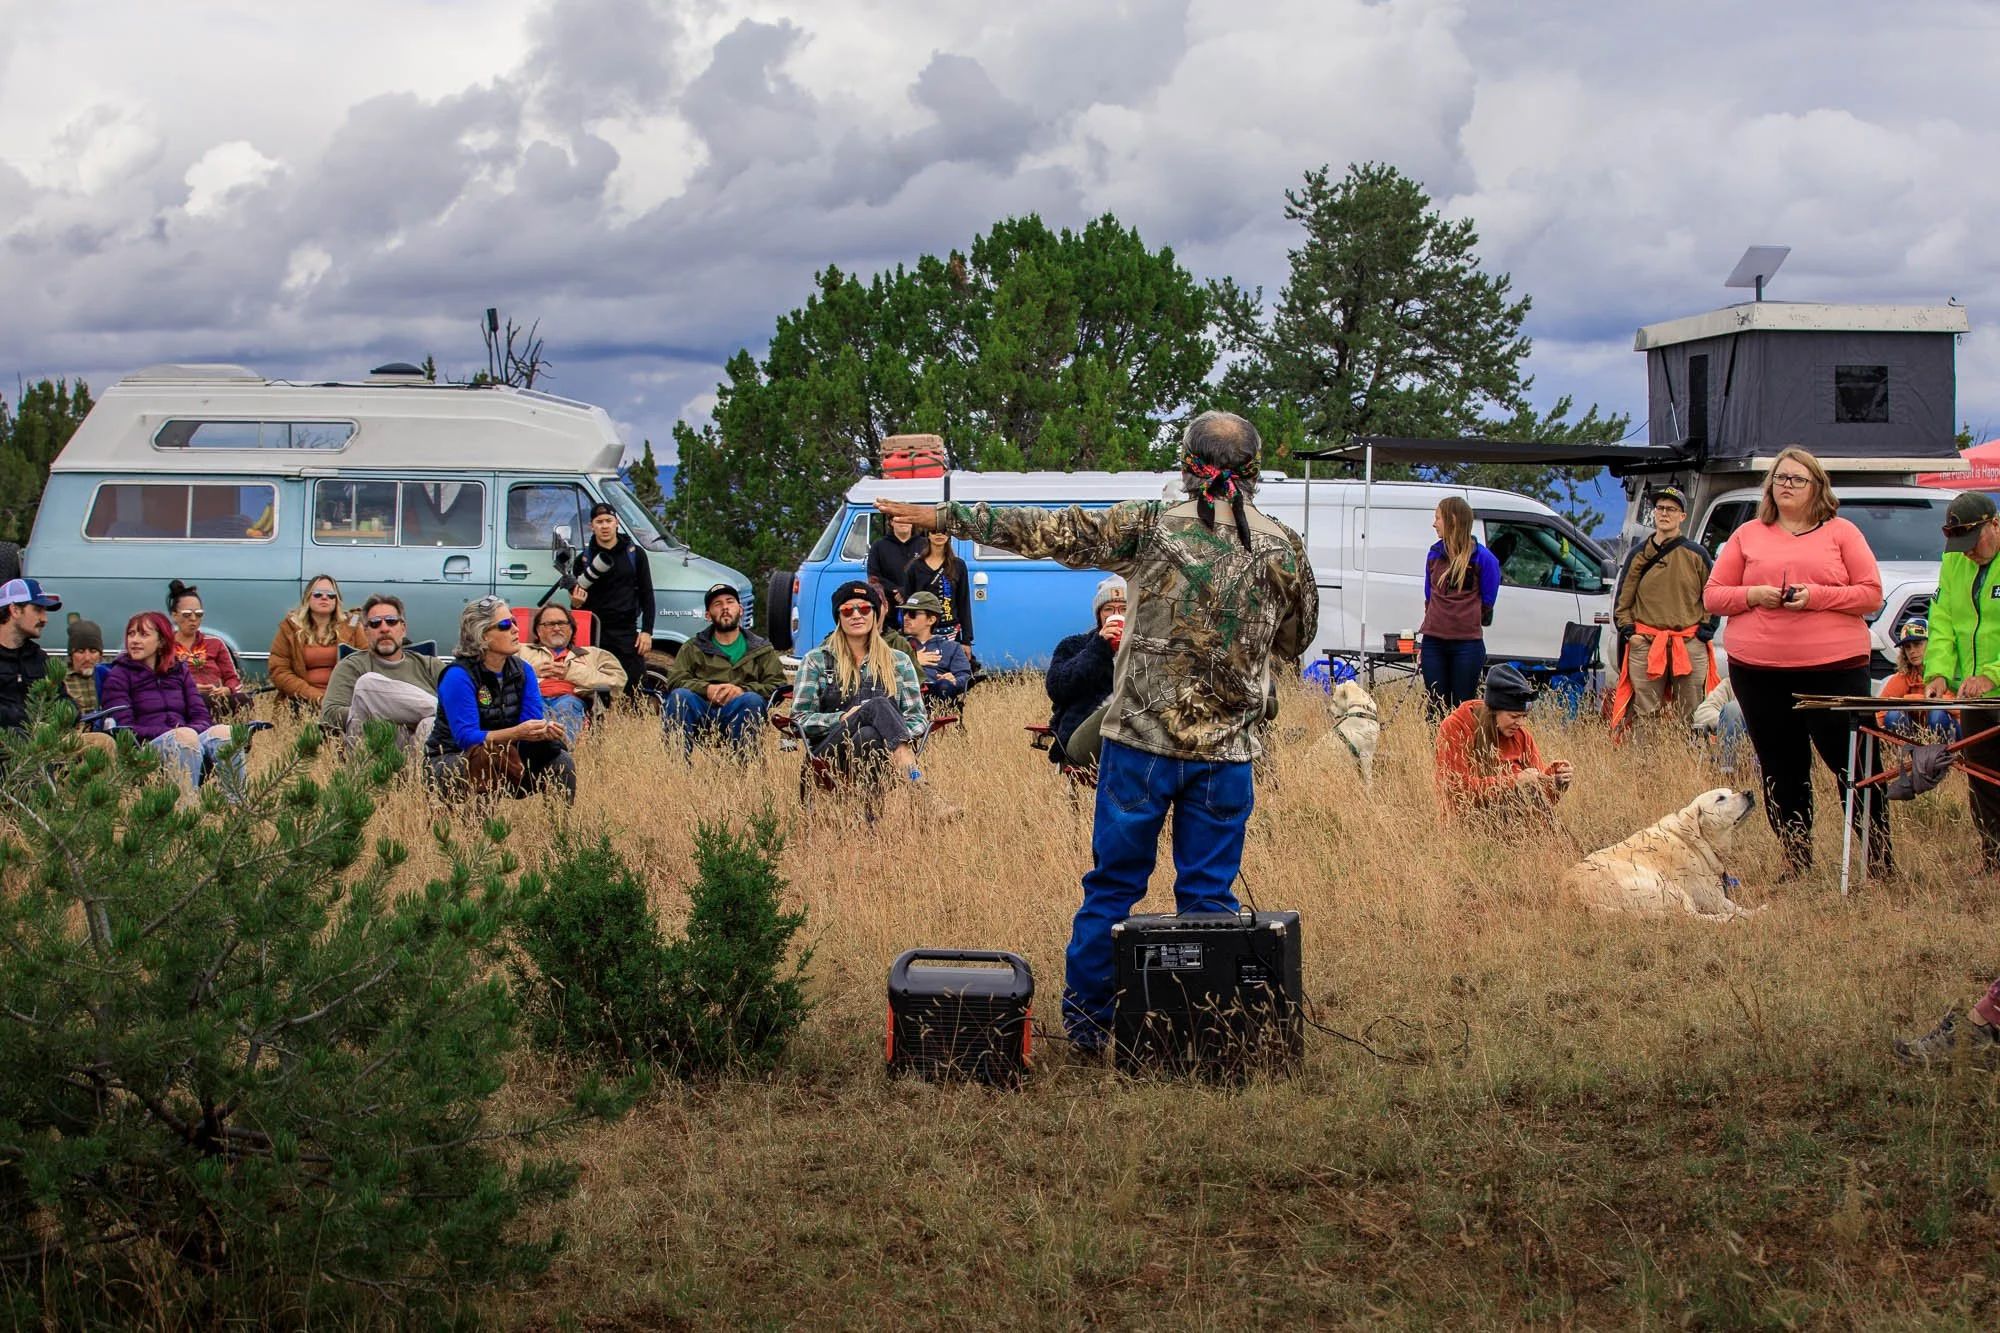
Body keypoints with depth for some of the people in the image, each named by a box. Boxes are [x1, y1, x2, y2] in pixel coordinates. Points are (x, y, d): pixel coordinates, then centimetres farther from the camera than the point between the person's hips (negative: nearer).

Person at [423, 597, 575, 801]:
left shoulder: (522, 671, 1)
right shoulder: (459, 676, -20)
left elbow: (532, 722, -6)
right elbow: (466, 737, -26)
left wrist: (546, 730, -31)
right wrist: (516, 733, -39)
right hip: (448, 761, -6)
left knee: (561, 761, -13)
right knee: (494, 755, -37)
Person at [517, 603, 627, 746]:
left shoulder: (593, 654, 33)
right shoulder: (523, 650, 37)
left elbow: (618, 678, 14)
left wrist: (571, 672, 8)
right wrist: (533, 671, 5)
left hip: (571, 698, 0)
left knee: (566, 705, -38)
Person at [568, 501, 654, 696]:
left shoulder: (634, 554, 8)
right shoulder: (584, 559, 9)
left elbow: (647, 595, 8)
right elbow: (578, 602, 14)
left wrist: (647, 631, -1)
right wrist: (576, 603, -10)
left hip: (627, 633, -1)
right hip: (595, 634, 1)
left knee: (635, 691, -7)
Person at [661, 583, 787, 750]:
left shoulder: (762, 650, 23)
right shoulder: (692, 648, 25)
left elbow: (778, 686, 7)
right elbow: (674, 680, 7)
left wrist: (742, 690, -12)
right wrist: (707, 689, -13)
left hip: (738, 712, -1)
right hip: (701, 710, 1)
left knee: (753, 699, -33)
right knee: (680, 696, -30)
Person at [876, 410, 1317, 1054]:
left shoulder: (1152, 527, -5)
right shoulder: (1284, 548, 0)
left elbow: (1045, 531, -3)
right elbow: (1297, 640, 15)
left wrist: (937, 516, 3)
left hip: (1141, 741, -1)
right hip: (1227, 752, 1)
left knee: (1114, 884, 9)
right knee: (1208, 895, 9)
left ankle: (1086, 1023, 16)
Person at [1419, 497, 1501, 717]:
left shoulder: (1482, 558, -5)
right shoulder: (1435, 554, 10)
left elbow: (1486, 604, 0)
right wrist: (1422, 642, 12)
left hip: (1467, 644, -4)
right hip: (1434, 642, 4)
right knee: (1436, 708, 4)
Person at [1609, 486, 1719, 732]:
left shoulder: (1696, 555, 7)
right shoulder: (1639, 554, 10)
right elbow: (1622, 599, 13)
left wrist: (1703, 633, -2)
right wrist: (1628, 632, 1)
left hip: (1691, 647, -1)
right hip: (1645, 645, 1)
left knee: (1691, 717, 0)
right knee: (1645, 716, -2)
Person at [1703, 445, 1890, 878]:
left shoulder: (1842, 533, 7)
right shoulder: (1747, 536, 12)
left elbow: (1871, 595, 1)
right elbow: (1712, 595, 11)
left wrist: (1817, 596, -13)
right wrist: (1753, 595, -7)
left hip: (1834, 668, -2)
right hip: (1758, 672, 2)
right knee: (1782, 773, 7)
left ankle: (1881, 861, 4)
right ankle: (1795, 864, 15)